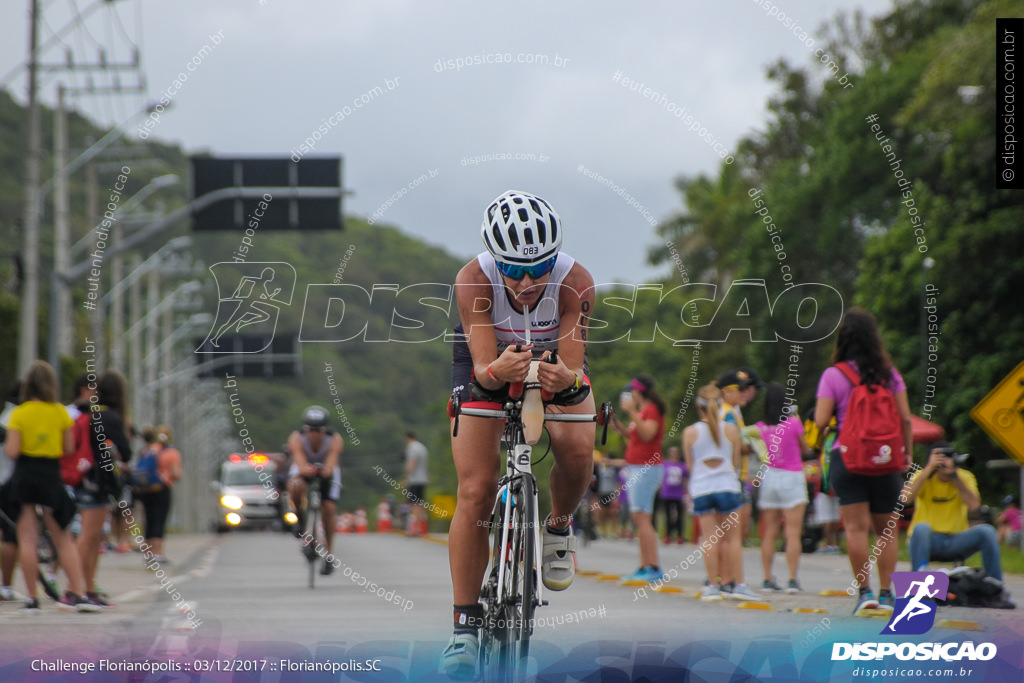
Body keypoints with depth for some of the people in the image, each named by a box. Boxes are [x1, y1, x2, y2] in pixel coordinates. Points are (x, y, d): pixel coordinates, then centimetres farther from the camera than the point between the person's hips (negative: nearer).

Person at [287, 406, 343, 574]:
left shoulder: (335, 440, -30)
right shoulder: (296, 439, -32)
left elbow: (331, 467, -42)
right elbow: (301, 465, -46)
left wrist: (325, 470, -63)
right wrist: (307, 470, -67)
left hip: (327, 471, 1)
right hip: (303, 470, -1)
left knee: (329, 509, -16)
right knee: (296, 486, -35)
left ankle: (329, 555, 0)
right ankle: (301, 517, -4)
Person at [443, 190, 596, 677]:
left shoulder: (575, 283, -33)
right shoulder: (473, 281, -34)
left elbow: (575, 367, -33)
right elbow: (483, 367, -37)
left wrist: (565, 379, -57)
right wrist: (498, 370, -60)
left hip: (556, 360, 1)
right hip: (488, 364, -1)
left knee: (577, 450, -27)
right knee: (476, 491, -12)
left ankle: (559, 526, 6)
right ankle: (465, 627, -4)